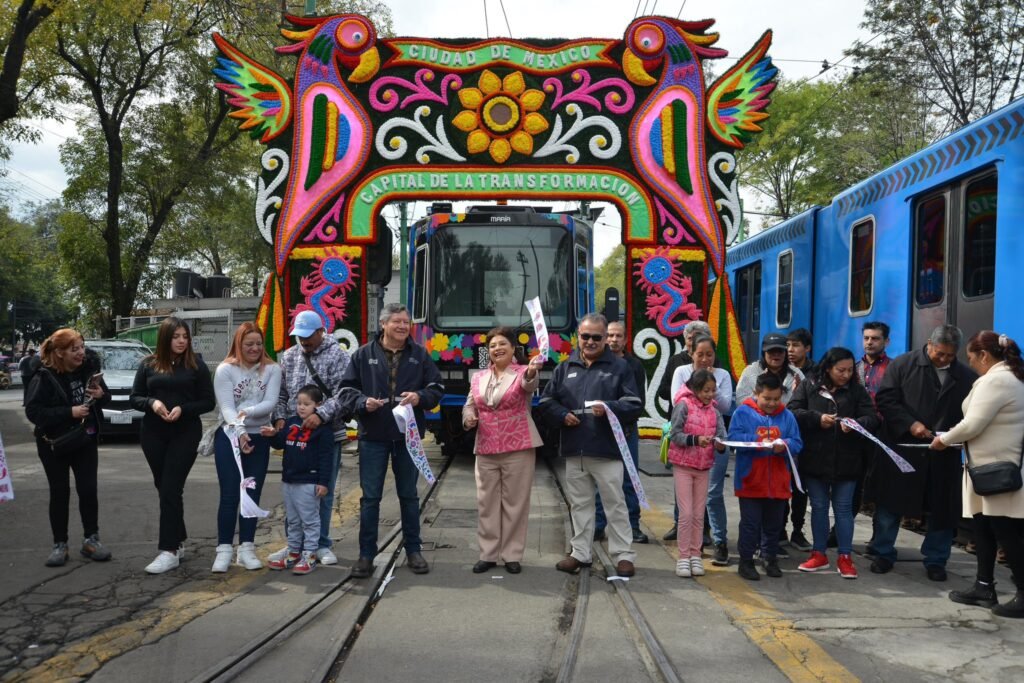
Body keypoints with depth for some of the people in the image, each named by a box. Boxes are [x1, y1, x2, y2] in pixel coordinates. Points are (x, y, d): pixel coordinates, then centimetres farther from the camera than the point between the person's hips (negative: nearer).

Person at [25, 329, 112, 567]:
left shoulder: (89, 367, -4)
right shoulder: (45, 377, -17)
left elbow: (105, 398, 10)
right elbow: (33, 411, -21)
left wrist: (101, 395, -14)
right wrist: (69, 412, -27)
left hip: (85, 440, 3)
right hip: (54, 443, -3)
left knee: (88, 490, 2)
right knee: (60, 493, 4)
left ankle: (91, 540, 14)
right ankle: (60, 545, 14)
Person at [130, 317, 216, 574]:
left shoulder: (196, 365, -1)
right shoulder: (149, 365, 5)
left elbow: (208, 401, 0)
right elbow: (134, 398, 7)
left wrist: (183, 409, -16)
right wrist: (152, 402, -14)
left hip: (185, 434, -3)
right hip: (153, 434, 3)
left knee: (171, 489, -10)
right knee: (164, 488, 11)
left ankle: (169, 550, -8)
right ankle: (178, 542, 26)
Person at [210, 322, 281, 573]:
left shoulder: (272, 369, 1)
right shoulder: (225, 370, -4)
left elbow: (271, 403, -10)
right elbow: (226, 407, -13)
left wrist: (248, 412, -28)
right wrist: (240, 432, -28)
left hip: (259, 439, 2)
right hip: (229, 438, -2)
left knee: (252, 495, 7)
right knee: (229, 495, -3)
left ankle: (246, 548, 13)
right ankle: (224, 549, 4)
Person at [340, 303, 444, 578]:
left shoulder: (420, 355, 5)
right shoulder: (363, 354, 2)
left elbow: (437, 388, 5)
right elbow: (347, 389, 2)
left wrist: (420, 397, -15)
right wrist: (363, 402, -16)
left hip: (408, 436, 1)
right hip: (373, 436, -1)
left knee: (409, 495, 11)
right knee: (370, 497, 3)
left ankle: (413, 550, 23)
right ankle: (366, 554, 13)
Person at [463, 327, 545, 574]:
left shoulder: (522, 373, -3)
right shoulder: (478, 378, 11)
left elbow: (530, 384, -26)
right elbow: (469, 405, 18)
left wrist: (531, 373, -50)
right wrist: (468, 418, -6)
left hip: (518, 448, -4)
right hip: (486, 449, 4)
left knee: (515, 502, 1)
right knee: (486, 502, 7)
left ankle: (512, 555, 11)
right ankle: (488, 554, 17)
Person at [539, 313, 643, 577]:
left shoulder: (619, 367, 2)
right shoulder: (565, 367, 11)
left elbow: (635, 405, -3)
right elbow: (546, 402, 12)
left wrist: (609, 408, -19)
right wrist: (562, 415, -6)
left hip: (606, 449, -3)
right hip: (573, 450, 4)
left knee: (615, 503, 2)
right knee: (579, 504, 14)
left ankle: (623, 555, 10)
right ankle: (580, 553, 25)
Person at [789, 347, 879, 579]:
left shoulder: (857, 390, 2)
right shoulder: (808, 387, 2)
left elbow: (872, 418, -5)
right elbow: (792, 412, -5)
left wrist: (855, 425, -25)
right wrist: (817, 418, -17)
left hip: (846, 462, 0)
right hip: (814, 460, 1)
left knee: (843, 508, 6)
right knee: (818, 507, 11)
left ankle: (845, 557, 14)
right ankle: (819, 554, 23)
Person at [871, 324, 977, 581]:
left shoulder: (967, 376, 2)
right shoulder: (903, 365, -3)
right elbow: (885, 399, -5)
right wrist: (910, 424, -16)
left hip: (944, 454, 2)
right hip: (901, 448, -2)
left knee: (943, 509, 7)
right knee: (890, 503, 6)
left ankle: (935, 560, 23)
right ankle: (884, 554, 20)